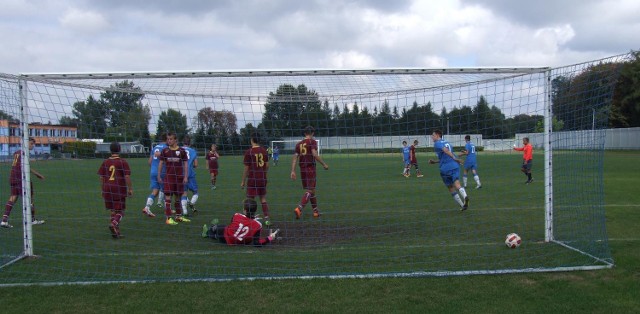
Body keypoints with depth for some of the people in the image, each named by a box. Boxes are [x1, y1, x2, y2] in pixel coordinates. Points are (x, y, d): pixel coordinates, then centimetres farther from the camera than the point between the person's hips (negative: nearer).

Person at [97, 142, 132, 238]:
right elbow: (127, 176, -10)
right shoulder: (123, 162, -5)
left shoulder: (105, 162, 7)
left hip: (107, 189, 4)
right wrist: (130, 189, -3)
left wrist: (103, 189, 18)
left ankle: (117, 232, 14)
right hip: (119, 189, -4)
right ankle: (114, 224, -23)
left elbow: (101, 177, 9)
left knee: (113, 210, 14)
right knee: (120, 211, 4)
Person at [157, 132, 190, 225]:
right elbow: (161, 163, 7)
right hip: (168, 177, -1)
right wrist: (159, 176, 3)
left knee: (178, 197, 11)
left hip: (179, 177, 1)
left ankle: (179, 216, 22)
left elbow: (186, 164, 3)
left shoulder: (181, 151, 1)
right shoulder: (165, 151, 2)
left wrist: (186, 176, -4)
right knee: (168, 197, -7)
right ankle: (168, 218, -6)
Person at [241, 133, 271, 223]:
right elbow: (267, 166, 7)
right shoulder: (264, 151, 3)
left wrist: (243, 182, -1)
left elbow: (246, 168, -9)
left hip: (252, 179, -5)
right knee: (263, 199, 12)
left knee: (250, 200, 3)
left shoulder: (249, 152, -10)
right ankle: (267, 219, 11)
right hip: (263, 179, 5)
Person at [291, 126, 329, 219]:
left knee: (312, 190, 16)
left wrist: (293, 171, 6)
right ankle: (299, 209, -22)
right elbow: (315, 154, -18)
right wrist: (324, 164, -11)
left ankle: (316, 211, 22)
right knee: (309, 191, -6)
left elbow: (295, 158, 6)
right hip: (311, 168, -6)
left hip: (302, 169, 6)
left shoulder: (299, 144, 11)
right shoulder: (312, 142, -5)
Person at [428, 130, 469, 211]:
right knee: (457, 184, -12)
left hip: (445, 168, -5)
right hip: (455, 166, 5)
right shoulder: (446, 142, 25)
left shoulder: (437, 144, 1)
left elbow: (445, 150, -19)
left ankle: (462, 205, 10)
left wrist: (454, 158, -29)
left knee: (451, 188, 9)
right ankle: (465, 196, -41)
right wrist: (435, 161, 34)